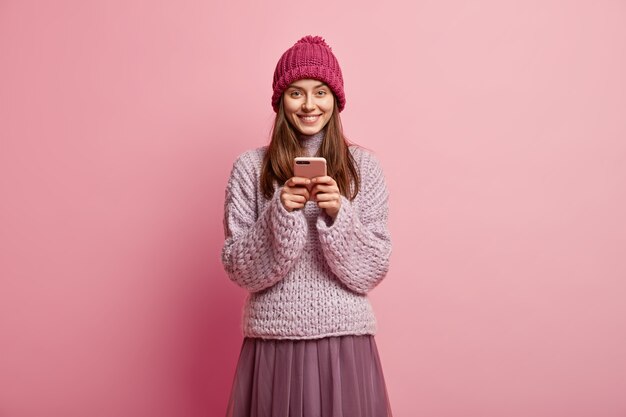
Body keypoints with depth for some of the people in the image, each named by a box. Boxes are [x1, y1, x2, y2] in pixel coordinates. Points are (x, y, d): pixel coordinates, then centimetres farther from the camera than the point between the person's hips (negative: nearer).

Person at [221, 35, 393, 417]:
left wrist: (338, 214, -17)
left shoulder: (364, 165, 1)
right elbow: (239, 269, -3)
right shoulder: (250, 167, -1)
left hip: (345, 339, 1)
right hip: (274, 341, 0)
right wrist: (280, 214, -17)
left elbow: (373, 270, -2)